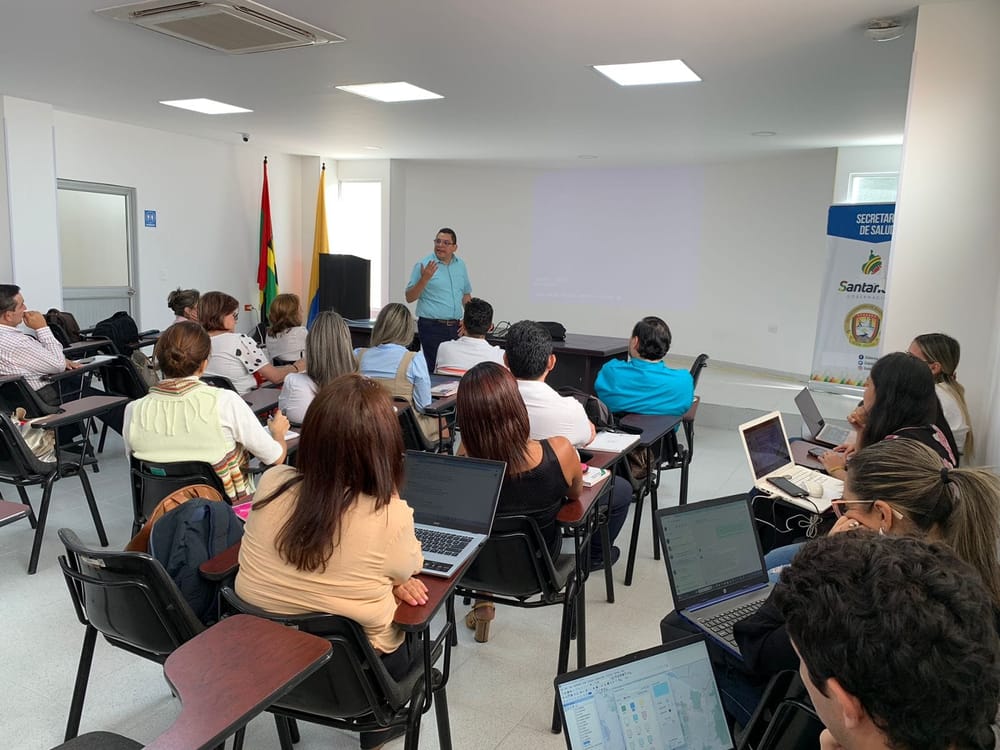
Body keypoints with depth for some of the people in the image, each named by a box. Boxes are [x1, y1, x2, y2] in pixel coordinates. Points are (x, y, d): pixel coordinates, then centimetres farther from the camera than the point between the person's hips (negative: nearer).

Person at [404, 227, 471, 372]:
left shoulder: (460, 265, 12)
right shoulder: (424, 264, -4)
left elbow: (466, 294, 22)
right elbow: (409, 298, -6)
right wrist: (424, 279, -20)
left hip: (455, 327, 5)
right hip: (432, 326, -5)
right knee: (433, 369, -7)